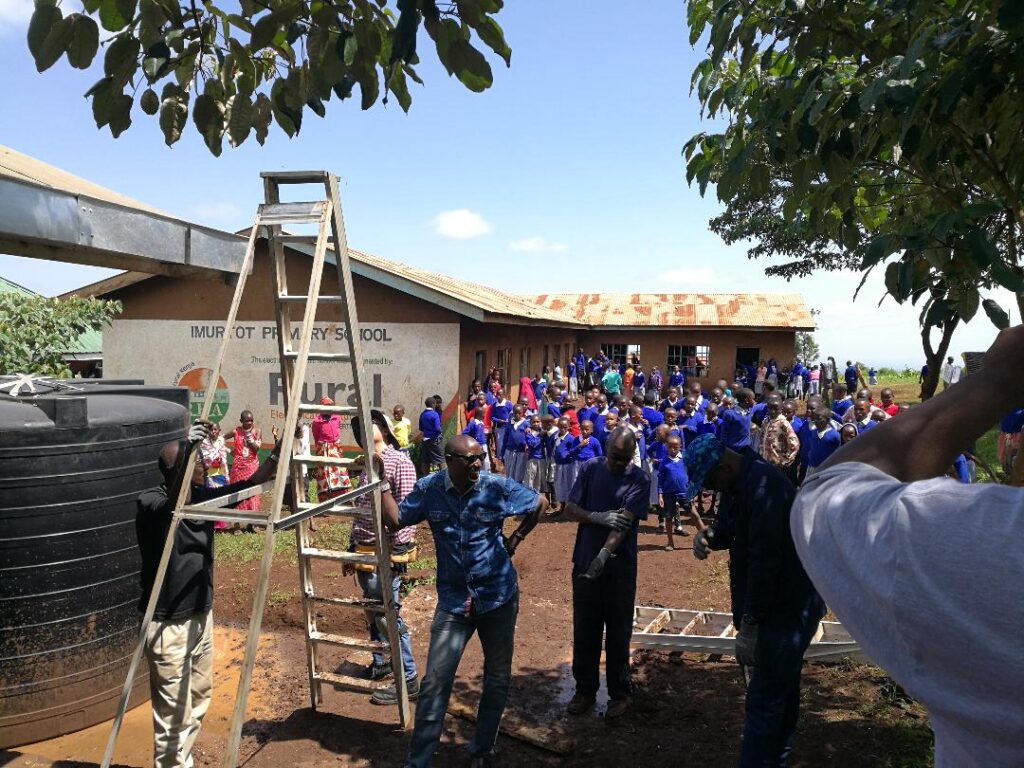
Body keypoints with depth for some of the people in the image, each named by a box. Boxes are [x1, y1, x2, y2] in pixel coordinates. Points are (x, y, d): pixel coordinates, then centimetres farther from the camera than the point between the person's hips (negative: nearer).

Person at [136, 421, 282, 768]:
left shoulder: (205, 497, 0)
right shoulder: (150, 503, -18)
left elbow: (251, 483, -4)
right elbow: (172, 504, -41)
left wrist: (278, 450, -18)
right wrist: (188, 450, -51)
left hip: (201, 616, 8)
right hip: (168, 625, -8)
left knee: (198, 700, 22)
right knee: (174, 713, 1)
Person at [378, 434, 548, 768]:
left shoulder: (498, 487, -13)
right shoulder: (428, 489, -8)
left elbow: (540, 504, 2)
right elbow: (394, 521, 0)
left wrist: (515, 539, 3)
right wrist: (382, 483, -8)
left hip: (498, 597, 0)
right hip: (453, 600, 0)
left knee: (498, 679, 13)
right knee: (435, 684, -3)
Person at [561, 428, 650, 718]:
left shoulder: (639, 481, -9)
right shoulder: (590, 469, 0)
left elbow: (625, 520, -21)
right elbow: (569, 509, -2)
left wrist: (604, 554, -34)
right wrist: (599, 517, -20)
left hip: (620, 569, -2)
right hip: (585, 564, 3)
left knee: (618, 634, 9)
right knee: (584, 632, 13)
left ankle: (620, 693, 26)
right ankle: (585, 690, 29)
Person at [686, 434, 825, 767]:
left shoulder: (763, 485, -24)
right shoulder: (749, 481, 10)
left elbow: (765, 559, -27)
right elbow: (732, 526, 19)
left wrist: (748, 622, -23)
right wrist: (708, 535, -4)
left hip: (788, 608, -10)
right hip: (783, 604, 10)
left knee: (764, 700, -5)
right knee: (780, 692, 21)